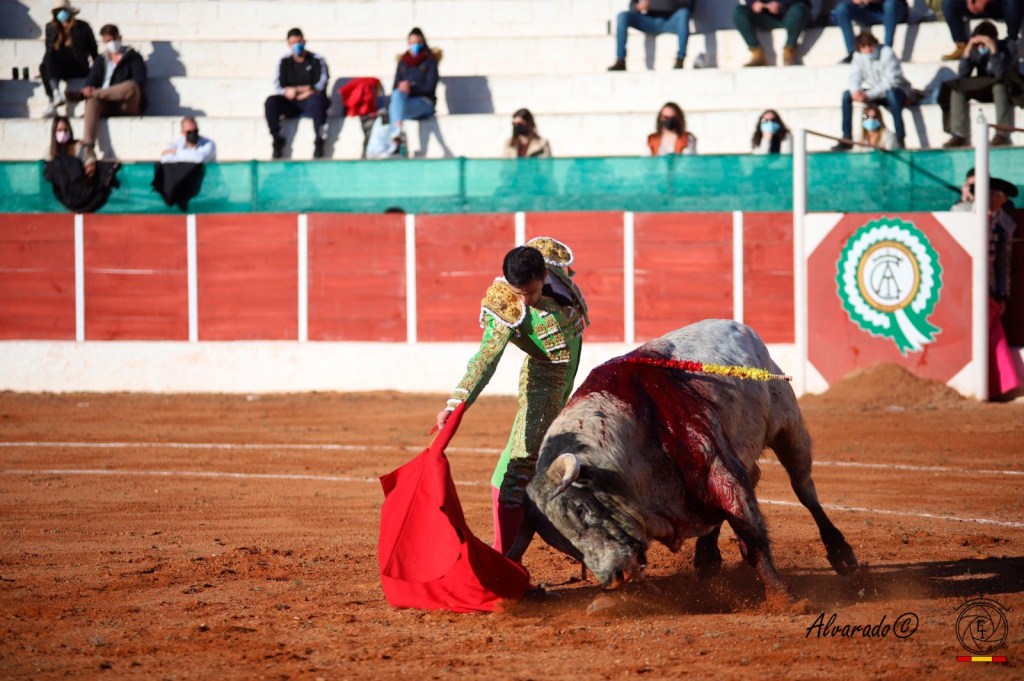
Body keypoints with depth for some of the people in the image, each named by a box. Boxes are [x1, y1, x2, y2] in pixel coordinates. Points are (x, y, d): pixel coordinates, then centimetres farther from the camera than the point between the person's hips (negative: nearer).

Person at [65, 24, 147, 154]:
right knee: (92, 100, -33)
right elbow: (91, 80, 9)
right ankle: (87, 143, -49)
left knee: (131, 85, -37)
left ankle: (81, 95, -36)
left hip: (128, 105, -3)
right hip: (107, 106, 3)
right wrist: (88, 88, -19)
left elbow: (139, 81, -7)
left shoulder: (133, 58, 10)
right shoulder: (100, 62, 24)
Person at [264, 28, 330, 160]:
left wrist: (295, 90, -16)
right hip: (291, 105, 3)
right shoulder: (284, 62, 10)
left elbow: (320, 86, -5)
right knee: (271, 102, -25)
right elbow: (278, 87, 0)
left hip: (309, 104, -3)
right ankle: (277, 141, -21)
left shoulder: (317, 60, 4)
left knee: (317, 99, -38)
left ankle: (318, 142, -34)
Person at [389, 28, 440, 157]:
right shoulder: (403, 62, 17)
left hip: (424, 101, -4)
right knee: (398, 94, -33)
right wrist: (401, 88, -11)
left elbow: (430, 86, -6)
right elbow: (395, 86, 13)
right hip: (405, 101, 4)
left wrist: (412, 88, -18)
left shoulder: (429, 61, 4)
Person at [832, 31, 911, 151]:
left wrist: (869, 95, -34)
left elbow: (891, 82, -27)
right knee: (847, 95, -9)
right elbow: (855, 77, -6)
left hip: (897, 92, -6)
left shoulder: (887, 53, -21)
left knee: (890, 92, -40)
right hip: (874, 94, 6)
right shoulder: (858, 56, -3)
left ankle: (900, 138, -40)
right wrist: (855, 91, -30)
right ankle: (846, 140, -8)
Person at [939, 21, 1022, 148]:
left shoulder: (1007, 47, -15)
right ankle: (960, 135, -21)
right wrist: (967, 51, -23)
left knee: (999, 86, -38)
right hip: (983, 89, 4)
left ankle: (1003, 134, -35)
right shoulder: (976, 50, -6)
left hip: (1006, 89, -4)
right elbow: (963, 76, -15)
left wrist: (993, 49, -35)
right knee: (957, 88, -17)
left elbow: (1000, 74, -30)